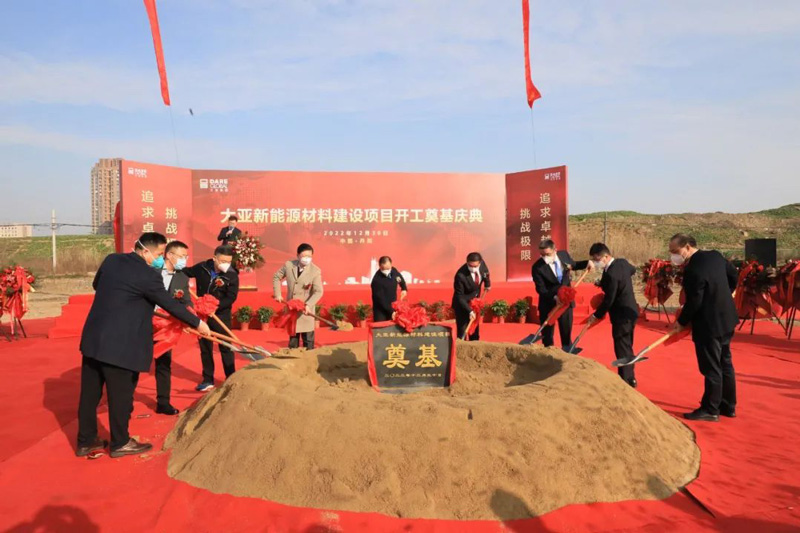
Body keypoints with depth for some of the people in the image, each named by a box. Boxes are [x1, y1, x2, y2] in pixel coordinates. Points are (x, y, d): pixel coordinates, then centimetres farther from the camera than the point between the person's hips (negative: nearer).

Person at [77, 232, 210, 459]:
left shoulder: (111, 260, 6)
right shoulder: (147, 274, -17)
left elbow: (96, 284, 23)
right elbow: (170, 304, -11)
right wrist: (197, 323, 0)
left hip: (94, 337, 8)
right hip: (120, 344, -8)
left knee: (90, 392, 15)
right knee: (121, 394, 7)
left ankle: (85, 441, 28)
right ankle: (120, 443, 22)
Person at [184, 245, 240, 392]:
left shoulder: (232, 275, -14)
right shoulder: (202, 268, -6)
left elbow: (231, 297, -18)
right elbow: (186, 273, 15)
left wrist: (216, 306, -29)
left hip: (221, 315, -3)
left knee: (225, 347, 2)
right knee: (205, 347, 11)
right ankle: (208, 380, 23)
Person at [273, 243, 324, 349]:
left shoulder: (316, 271, -13)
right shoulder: (289, 265, -4)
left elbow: (318, 291, -16)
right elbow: (276, 277, 11)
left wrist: (308, 305, -27)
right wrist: (277, 294, 3)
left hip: (306, 309, -3)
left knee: (308, 339, 0)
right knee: (292, 336, 15)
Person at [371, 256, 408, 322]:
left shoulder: (394, 271, -6)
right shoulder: (377, 280, -25)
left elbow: (401, 280, 19)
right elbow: (381, 299, -24)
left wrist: (404, 289, 5)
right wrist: (391, 311, -27)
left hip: (393, 307, 6)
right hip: (381, 310, -6)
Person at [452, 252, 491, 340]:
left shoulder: (481, 263, -19)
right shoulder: (460, 275, -34)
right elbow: (459, 297, -27)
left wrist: (487, 283, 16)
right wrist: (469, 311, -32)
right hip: (462, 303, -6)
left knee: (475, 329, 16)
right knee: (462, 331, -7)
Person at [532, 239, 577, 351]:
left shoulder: (564, 254, -8)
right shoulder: (537, 267, -23)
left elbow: (572, 264, 15)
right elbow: (541, 288, -23)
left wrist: (570, 266, -6)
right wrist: (554, 297, -37)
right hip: (548, 302, -4)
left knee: (566, 328, 14)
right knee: (547, 331, 6)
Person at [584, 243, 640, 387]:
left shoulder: (611, 274, -26)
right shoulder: (622, 262, 2)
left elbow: (608, 300, -22)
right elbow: (633, 270, 26)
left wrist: (596, 315, -8)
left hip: (622, 315, -10)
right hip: (630, 311, 10)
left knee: (622, 350, -3)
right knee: (627, 347, 19)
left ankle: (625, 381, 3)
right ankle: (630, 378, 29)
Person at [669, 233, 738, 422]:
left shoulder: (692, 270, -25)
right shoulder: (715, 255, 2)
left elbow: (694, 302, -22)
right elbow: (734, 276, 15)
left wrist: (681, 322, -8)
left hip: (709, 324, -9)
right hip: (726, 319, 10)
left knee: (711, 368, 0)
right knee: (725, 364, 18)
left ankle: (710, 410, 10)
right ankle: (728, 406, 28)